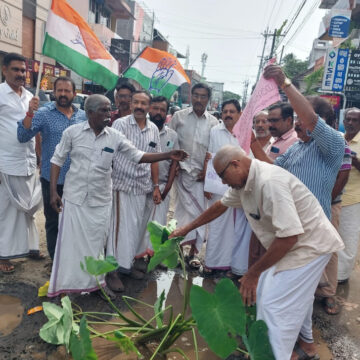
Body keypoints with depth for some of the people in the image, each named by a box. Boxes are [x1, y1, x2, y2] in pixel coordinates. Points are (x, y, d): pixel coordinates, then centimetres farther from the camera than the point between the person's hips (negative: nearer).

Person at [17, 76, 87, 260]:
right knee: (53, 221, 11)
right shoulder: (43, 113, -6)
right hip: (52, 179, -2)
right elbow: (23, 137, -15)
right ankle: (55, 260, 27)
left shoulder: (83, 116, 4)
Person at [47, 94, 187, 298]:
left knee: (96, 243, 12)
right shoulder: (72, 132, -5)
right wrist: (53, 191, -6)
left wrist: (169, 155, -9)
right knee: (70, 242, 5)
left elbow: (138, 155, 1)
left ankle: (95, 282, 30)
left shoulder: (115, 137, -1)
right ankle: (65, 284, 23)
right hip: (74, 197, -1)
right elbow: (57, 160, 1)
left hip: (101, 200, 2)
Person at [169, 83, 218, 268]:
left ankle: (193, 251, 14)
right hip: (183, 170, -1)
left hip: (203, 173, 1)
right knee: (196, 210, -6)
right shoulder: (179, 117, 5)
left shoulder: (213, 122, 7)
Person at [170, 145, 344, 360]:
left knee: (274, 304, -6)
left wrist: (254, 273, -23)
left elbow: (290, 235, -33)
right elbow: (221, 205, 16)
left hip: (310, 244, -9)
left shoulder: (270, 182, -31)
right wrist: (187, 228, 23)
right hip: (294, 244, 9)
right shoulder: (244, 182, 0)